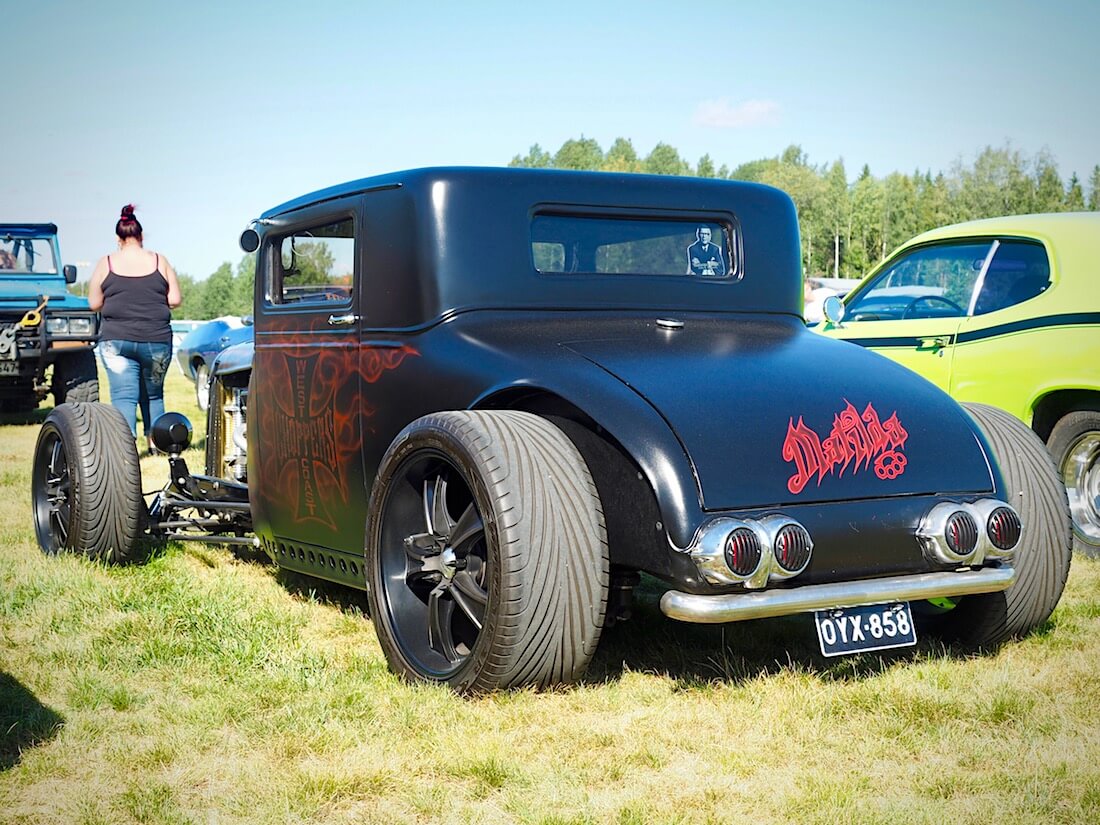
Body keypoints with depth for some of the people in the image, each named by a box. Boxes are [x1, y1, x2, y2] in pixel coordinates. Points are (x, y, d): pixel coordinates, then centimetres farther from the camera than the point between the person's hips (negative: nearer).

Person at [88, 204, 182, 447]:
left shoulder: (106, 263, 1)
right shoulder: (159, 261, 2)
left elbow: (94, 303, 4)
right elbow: (175, 300, 1)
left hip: (116, 340, -1)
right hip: (157, 340, 1)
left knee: (123, 396, -5)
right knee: (153, 394, 19)